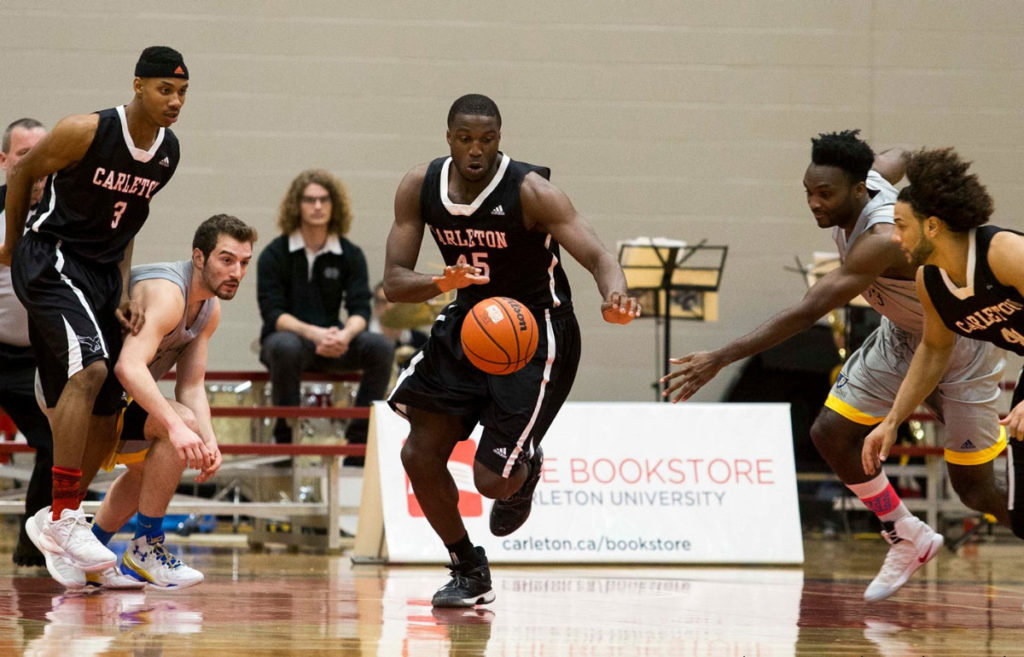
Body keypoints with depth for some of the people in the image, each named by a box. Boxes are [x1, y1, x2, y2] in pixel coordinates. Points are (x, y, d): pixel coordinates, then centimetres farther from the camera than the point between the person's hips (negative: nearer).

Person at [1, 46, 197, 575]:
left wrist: (122, 294, 7)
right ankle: (63, 516, -28)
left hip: (101, 272, 8)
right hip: (51, 260, -8)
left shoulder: (168, 153, 3)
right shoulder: (87, 132, -18)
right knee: (89, 368, -29)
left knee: (102, 420, 8)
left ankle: (53, 522, 24)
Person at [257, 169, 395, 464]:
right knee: (286, 348, -40)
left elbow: (360, 309, -5)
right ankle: (286, 438, -27)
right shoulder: (274, 255, -4)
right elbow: (272, 312, -12)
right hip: (287, 336, -3)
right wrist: (313, 333, -31)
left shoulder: (350, 255, 4)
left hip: (332, 342, 3)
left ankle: (359, 438, -19)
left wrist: (345, 335, -29)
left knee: (381, 347, -25)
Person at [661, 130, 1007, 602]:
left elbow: (807, 313, -46)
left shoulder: (883, 240, -40)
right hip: (900, 336, 8)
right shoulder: (873, 176, -17)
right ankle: (909, 541, 13)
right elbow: (897, 159, 10)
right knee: (831, 432, -6)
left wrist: (722, 358, -48)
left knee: (975, 490, -3)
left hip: (959, 346, -8)